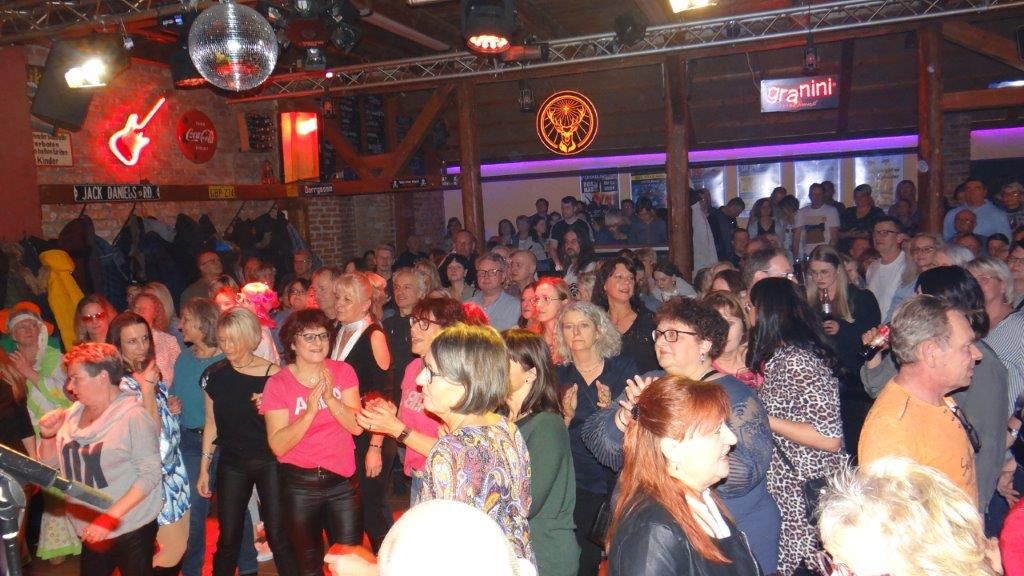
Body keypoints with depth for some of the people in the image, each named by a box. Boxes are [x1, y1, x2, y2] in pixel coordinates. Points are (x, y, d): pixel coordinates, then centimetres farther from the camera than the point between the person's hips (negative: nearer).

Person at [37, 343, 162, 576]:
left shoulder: (133, 416, -16)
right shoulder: (74, 413, 5)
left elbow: (150, 475, -18)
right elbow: (49, 463, 15)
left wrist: (110, 518, -23)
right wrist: (47, 435, -4)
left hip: (131, 528, -6)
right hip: (89, 530, 6)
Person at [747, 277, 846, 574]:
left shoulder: (798, 361, -20)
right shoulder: (778, 355, 8)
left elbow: (830, 439, -23)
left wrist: (763, 420, -21)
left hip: (808, 493, -9)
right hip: (784, 486, 9)